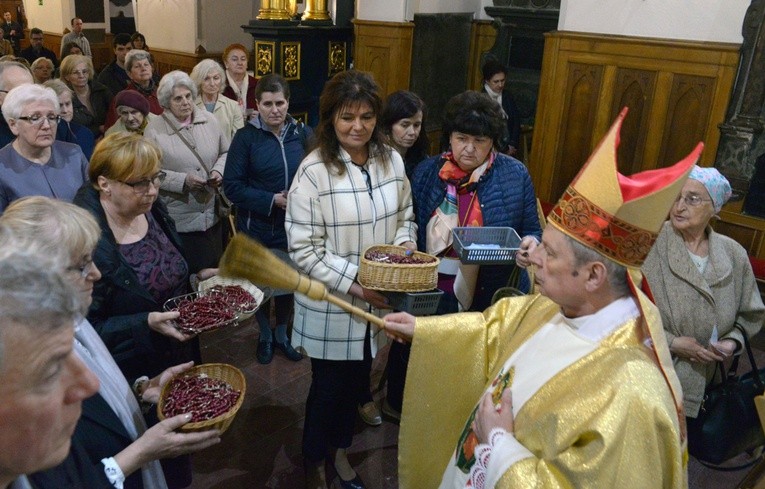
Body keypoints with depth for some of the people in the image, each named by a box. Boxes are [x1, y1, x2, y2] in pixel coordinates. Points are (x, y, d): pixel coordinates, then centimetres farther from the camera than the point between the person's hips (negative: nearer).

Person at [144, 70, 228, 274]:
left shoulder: (209, 120, 4)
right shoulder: (154, 130, -7)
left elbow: (225, 152, 13)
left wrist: (219, 171, -7)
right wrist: (183, 180, -19)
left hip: (212, 216, 4)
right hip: (178, 221, -4)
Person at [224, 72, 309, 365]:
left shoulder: (302, 133, -3)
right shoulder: (246, 137, -9)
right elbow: (232, 186, -12)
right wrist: (272, 200, -21)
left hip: (293, 226, 2)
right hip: (256, 228, -1)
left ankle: (282, 335, 40)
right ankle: (265, 336, 40)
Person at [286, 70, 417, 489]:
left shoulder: (391, 160, -2)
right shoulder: (313, 170, -19)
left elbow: (405, 217, 11)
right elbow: (303, 250, -19)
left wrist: (406, 244, -10)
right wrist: (354, 285, -23)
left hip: (378, 301, 5)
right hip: (331, 307, -5)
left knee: (354, 379, 23)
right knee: (327, 386, 14)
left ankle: (339, 449, 49)